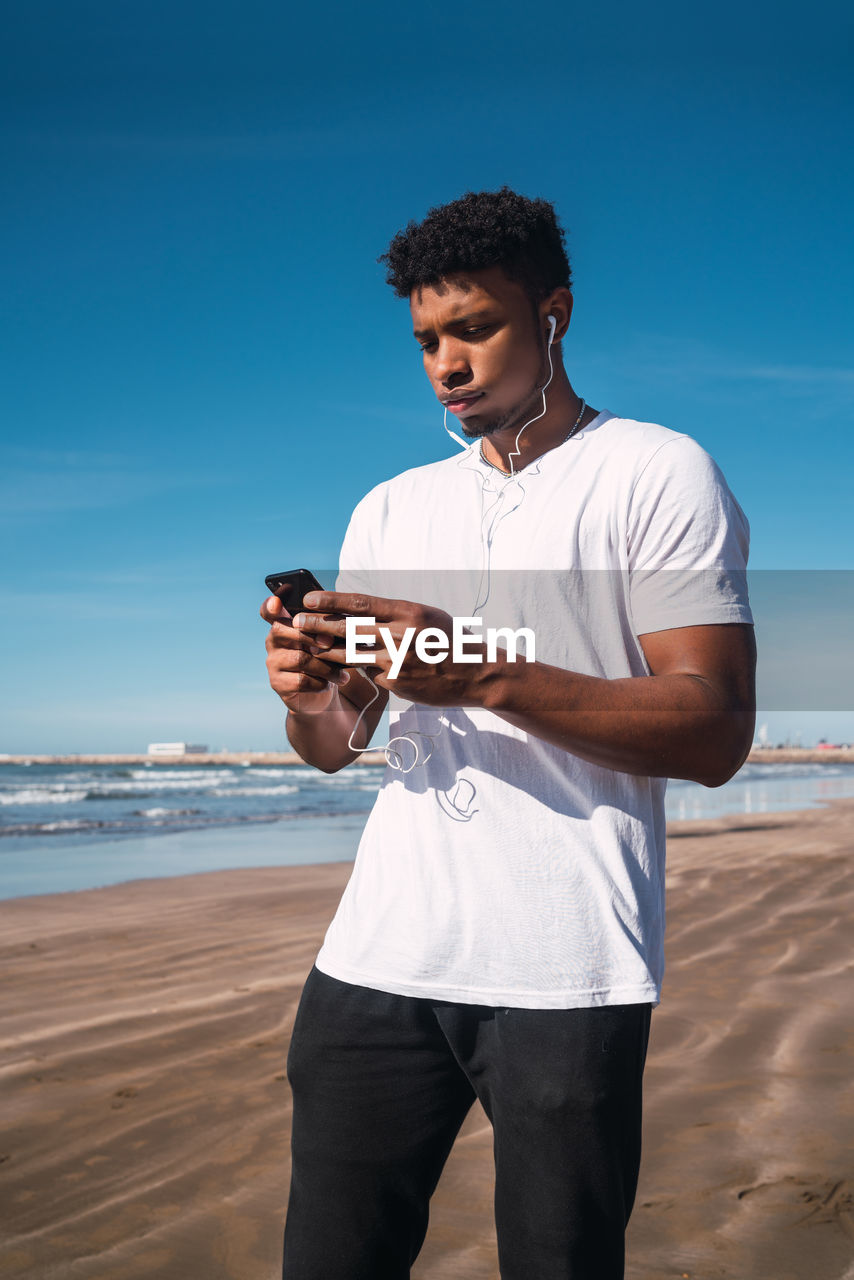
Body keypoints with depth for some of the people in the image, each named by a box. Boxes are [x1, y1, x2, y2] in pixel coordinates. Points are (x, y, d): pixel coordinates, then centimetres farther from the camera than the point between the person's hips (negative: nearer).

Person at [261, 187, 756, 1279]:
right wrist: (308, 698, -7)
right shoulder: (388, 511, 17)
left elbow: (716, 733, -9)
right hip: (380, 953, 5)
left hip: (565, 972, -4)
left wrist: (484, 672, -19)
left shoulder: (658, 475, 1)